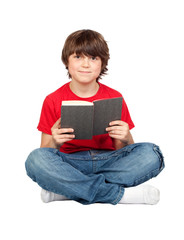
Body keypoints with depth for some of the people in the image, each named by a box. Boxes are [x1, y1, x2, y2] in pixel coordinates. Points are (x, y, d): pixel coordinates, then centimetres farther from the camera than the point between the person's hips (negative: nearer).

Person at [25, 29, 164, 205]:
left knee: (151, 154, -25)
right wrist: (55, 143, -22)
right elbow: (45, 153, 1)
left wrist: (125, 139, -17)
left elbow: (123, 151, 6)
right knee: (35, 159, -32)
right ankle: (119, 193, -28)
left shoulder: (115, 98, 4)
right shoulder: (53, 101, 2)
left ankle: (65, 189, -28)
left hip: (108, 161, 2)